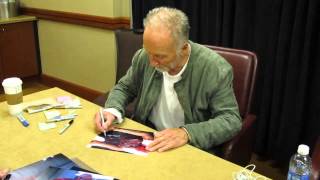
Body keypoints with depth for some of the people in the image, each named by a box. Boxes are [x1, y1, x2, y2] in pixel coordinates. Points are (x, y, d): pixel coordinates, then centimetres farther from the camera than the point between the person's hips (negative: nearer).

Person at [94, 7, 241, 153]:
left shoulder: (216, 69, -21)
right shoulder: (143, 56, -9)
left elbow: (232, 120, -17)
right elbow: (124, 88, 7)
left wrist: (187, 133, -31)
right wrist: (112, 110, -14)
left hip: (190, 149, -2)